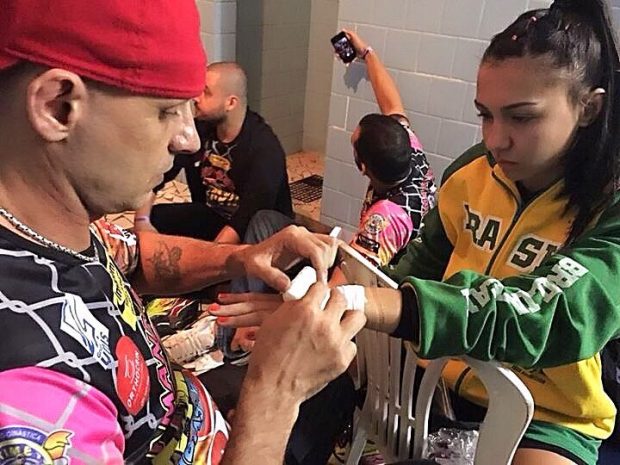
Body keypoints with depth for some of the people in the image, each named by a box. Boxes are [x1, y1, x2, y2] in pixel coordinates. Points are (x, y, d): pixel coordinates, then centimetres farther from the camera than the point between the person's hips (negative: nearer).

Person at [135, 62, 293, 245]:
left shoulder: (264, 148, -24)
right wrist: (142, 221, -19)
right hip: (211, 215, 6)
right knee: (153, 218, -12)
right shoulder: (197, 130, -6)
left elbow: (248, 218, -31)